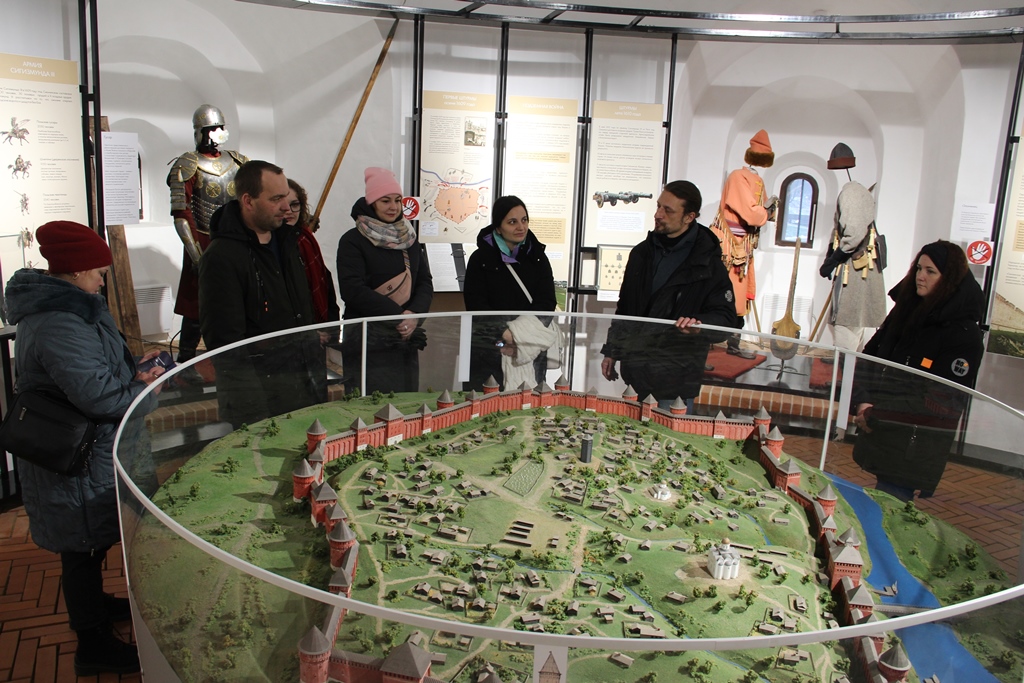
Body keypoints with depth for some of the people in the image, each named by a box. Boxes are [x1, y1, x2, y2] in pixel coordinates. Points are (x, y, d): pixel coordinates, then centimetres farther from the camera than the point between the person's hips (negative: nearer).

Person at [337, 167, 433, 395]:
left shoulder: (409, 239, 14)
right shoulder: (353, 241, -3)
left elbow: (425, 283, 11)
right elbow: (352, 290, -13)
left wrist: (414, 314, -10)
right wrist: (399, 315, -16)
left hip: (406, 341, 5)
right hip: (367, 342, -5)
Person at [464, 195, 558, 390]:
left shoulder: (537, 257, 8)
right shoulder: (481, 259, 0)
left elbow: (547, 302, 2)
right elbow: (476, 305, -6)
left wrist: (517, 333, -13)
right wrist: (504, 335, -19)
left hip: (532, 350, 3)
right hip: (490, 349, -2)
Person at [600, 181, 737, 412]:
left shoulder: (708, 264, -9)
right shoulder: (642, 253, 8)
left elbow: (726, 319, -11)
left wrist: (700, 324, -33)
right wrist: (611, 351, 16)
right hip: (635, 376, 5)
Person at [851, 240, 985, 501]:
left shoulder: (964, 335, -12)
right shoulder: (904, 310, 9)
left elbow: (941, 400, -18)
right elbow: (869, 357, 8)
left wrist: (876, 417, -20)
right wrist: (863, 402, -10)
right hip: (878, 436, 6)